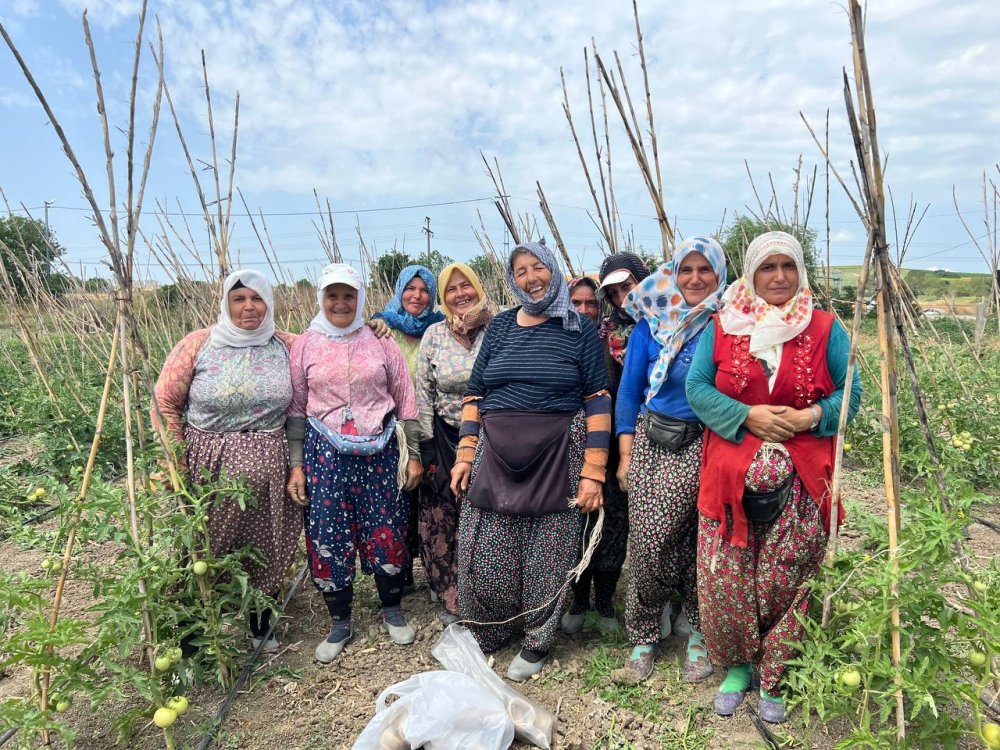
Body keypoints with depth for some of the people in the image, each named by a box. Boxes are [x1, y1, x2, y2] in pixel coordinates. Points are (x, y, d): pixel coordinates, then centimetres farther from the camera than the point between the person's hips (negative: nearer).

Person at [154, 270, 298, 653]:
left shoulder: (286, 345, 1)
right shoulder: (198, 344, -4)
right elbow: (165, 403, 0)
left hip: (267, 467, 2)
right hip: (206, 466, -1)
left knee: (266, 550, 13)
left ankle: (261, 626, 35)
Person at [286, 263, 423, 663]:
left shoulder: (381, 342, 2)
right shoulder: (305, 345, 2)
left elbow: (405, 401, 5)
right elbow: (296, 410, 5)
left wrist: (413, 454, 4)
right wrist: (296, 465, 2)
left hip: (380, 450, 0)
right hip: (326, 453, 1)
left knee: (386, 532, 6)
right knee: (328, 538, 5)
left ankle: (392, 611, 30)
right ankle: (340, 623, 26)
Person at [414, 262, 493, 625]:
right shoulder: (434, 335, 0)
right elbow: (423, 393, 2)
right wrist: (427, 447, -1)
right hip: (445, 439, 1)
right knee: (442, 522, 5)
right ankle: (450, 600, 25)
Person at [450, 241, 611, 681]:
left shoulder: (579, 329, 1)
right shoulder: (500, 326, 9)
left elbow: (597, 400, -3)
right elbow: (475, 394, 10)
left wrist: (593, 472, -9)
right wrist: (465, 455, 2)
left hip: (556, 459, -2)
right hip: (496, 457, 3)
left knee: (548, 559, 6)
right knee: (485, 558, 5)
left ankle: (537, 644, 29)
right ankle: (484, 637, 30)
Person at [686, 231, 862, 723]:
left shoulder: (825, 328, 7)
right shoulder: (720, 327, 6)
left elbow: (851, 392, 6)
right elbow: (696, 387, 0)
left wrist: (811, 416, -13)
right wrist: (748, 415, -13)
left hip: (799, 479, 0)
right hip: (731, 474, 0)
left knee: (786, 581, 4)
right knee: (725, 578, 3)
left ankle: (774, 679, 26)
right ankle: (735, 666, 27)